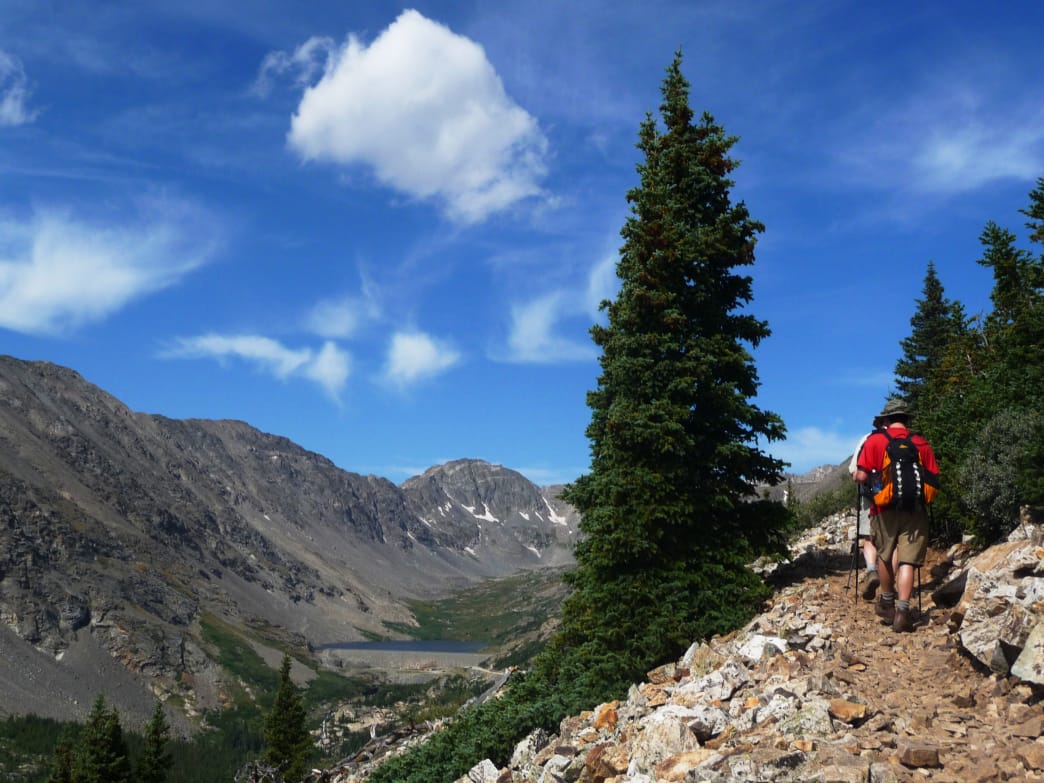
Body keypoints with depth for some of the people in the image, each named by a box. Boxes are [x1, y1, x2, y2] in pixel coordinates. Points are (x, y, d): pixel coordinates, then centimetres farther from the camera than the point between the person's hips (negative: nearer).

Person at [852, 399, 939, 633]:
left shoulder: (875, 440, -2)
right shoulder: (922, 444, 4)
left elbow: (862, 476, -8)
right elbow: (934, 480, 4)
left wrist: (856, 475, 15)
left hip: (885, 509, 0)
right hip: (914, 510, 0)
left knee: (885, 556, 18)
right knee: (907, 561, -1)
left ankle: (887, 603, 33)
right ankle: (902, 611, -12)